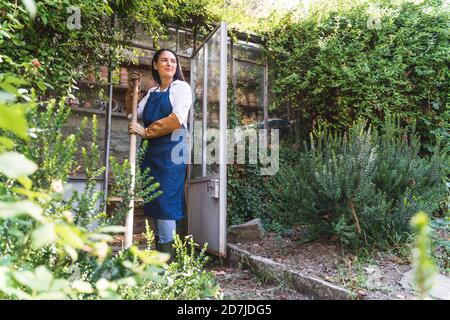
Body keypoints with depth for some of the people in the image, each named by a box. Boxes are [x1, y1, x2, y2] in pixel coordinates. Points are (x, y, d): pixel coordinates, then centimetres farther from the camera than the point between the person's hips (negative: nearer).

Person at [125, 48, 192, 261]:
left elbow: (176, 120, -13)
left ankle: (166, 258, -4)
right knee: (153, 202, 8)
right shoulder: (152, 92, 21)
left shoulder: (181, 87, 1)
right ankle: (158, 253, 17)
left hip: (171, 149, -7)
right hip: (151, 150, 7)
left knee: (165, 201, -10)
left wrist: (146, 132, -12)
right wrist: (132, 88, 14)